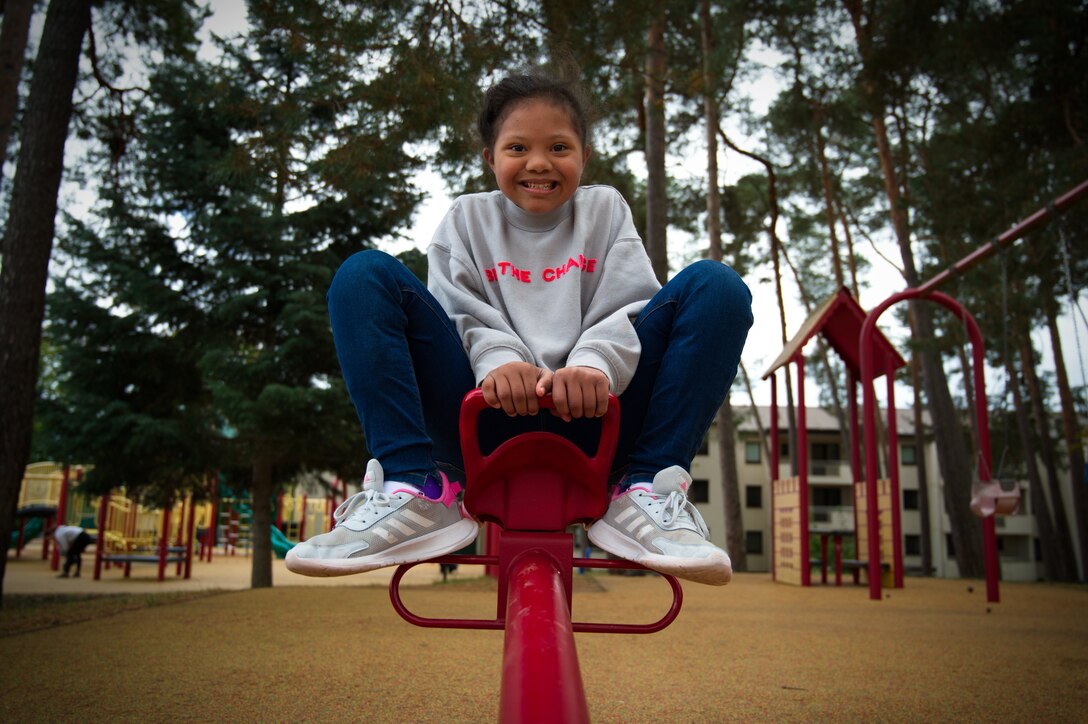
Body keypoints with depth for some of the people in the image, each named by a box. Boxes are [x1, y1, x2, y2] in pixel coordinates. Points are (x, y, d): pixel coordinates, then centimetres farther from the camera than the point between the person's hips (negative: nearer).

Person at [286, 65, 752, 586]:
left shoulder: (604, 209, 17)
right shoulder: (468, 218, 17)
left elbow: (630, 306, 1)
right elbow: (462, 313, 1)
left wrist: (595, 364, -23)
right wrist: (497, 360, -23)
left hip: (591, 420, 0)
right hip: (489, 418, 0)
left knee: (716, 286, -15)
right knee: (365, 275, -13)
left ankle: (647, 490, -21)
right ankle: (414, 488, -23)